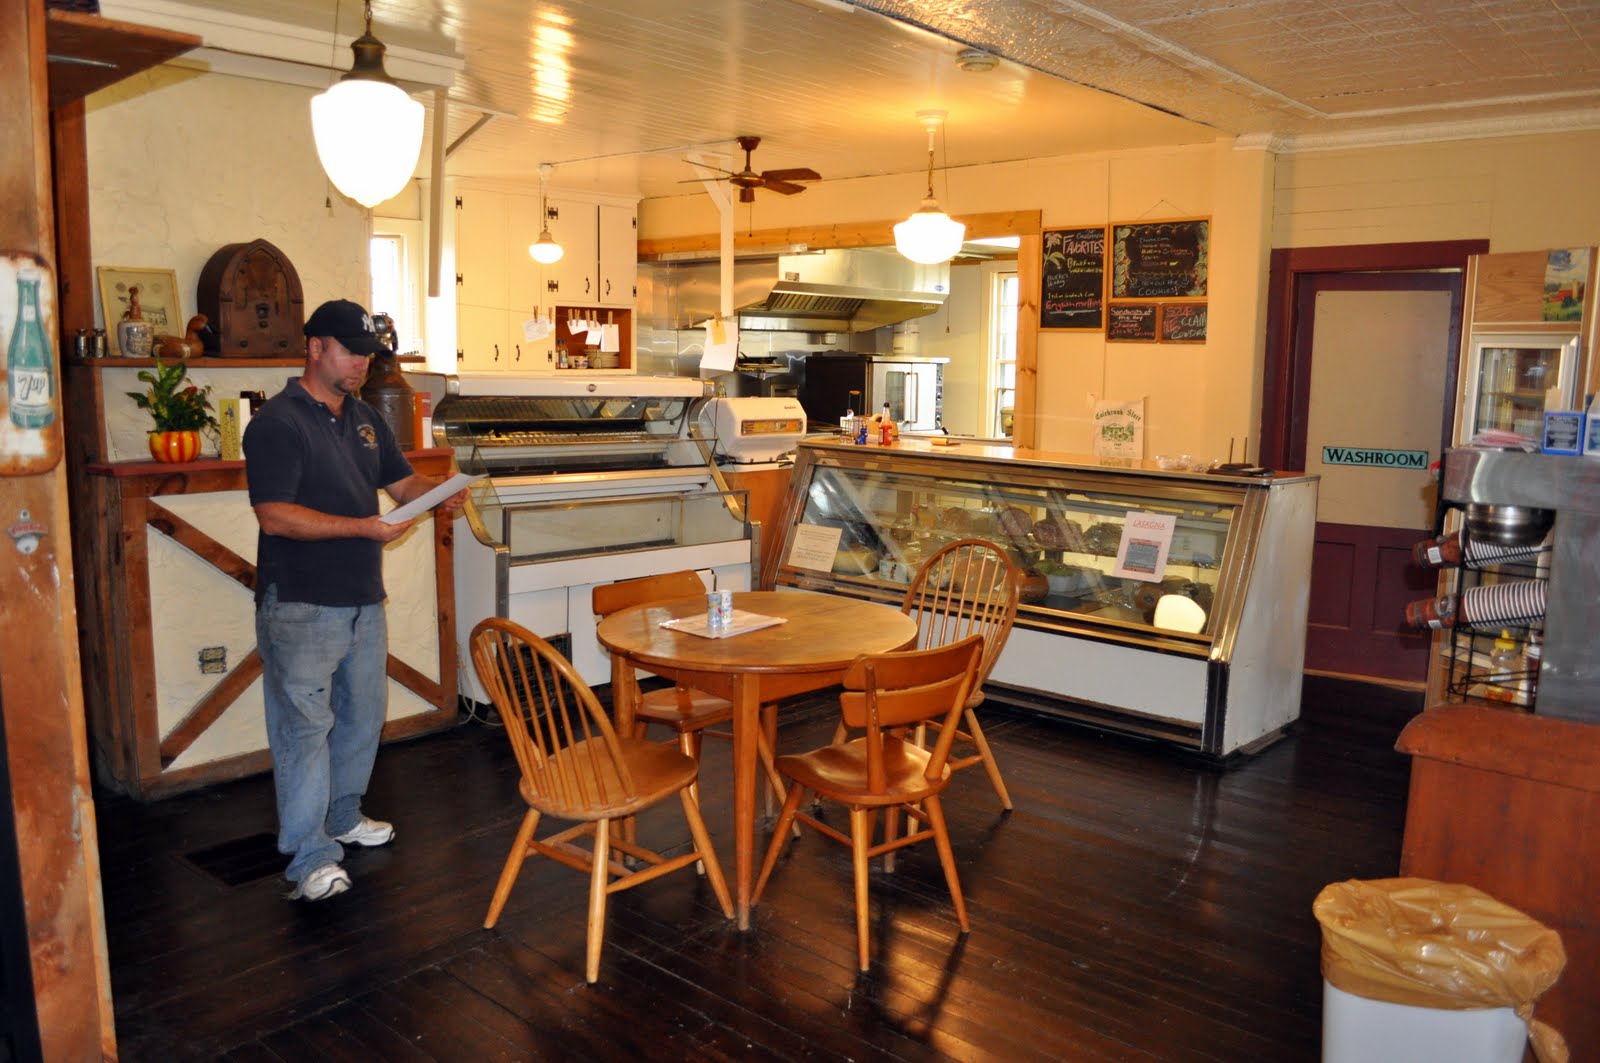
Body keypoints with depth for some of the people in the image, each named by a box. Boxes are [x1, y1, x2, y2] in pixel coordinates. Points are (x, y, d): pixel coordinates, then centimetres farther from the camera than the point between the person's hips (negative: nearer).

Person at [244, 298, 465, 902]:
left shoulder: (365, 420, 12)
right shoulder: (277, 423, -13)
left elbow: (402, 482, 16)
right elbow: (275, 516, -21)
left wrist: (441, 493, -7)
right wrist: (364, 527, -25)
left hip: (362, 600, 8)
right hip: (300, 607, -8)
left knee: (362, 716, 18)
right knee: (305, 727, -2)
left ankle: (342, 817, 36)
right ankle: (309, 855, 6)